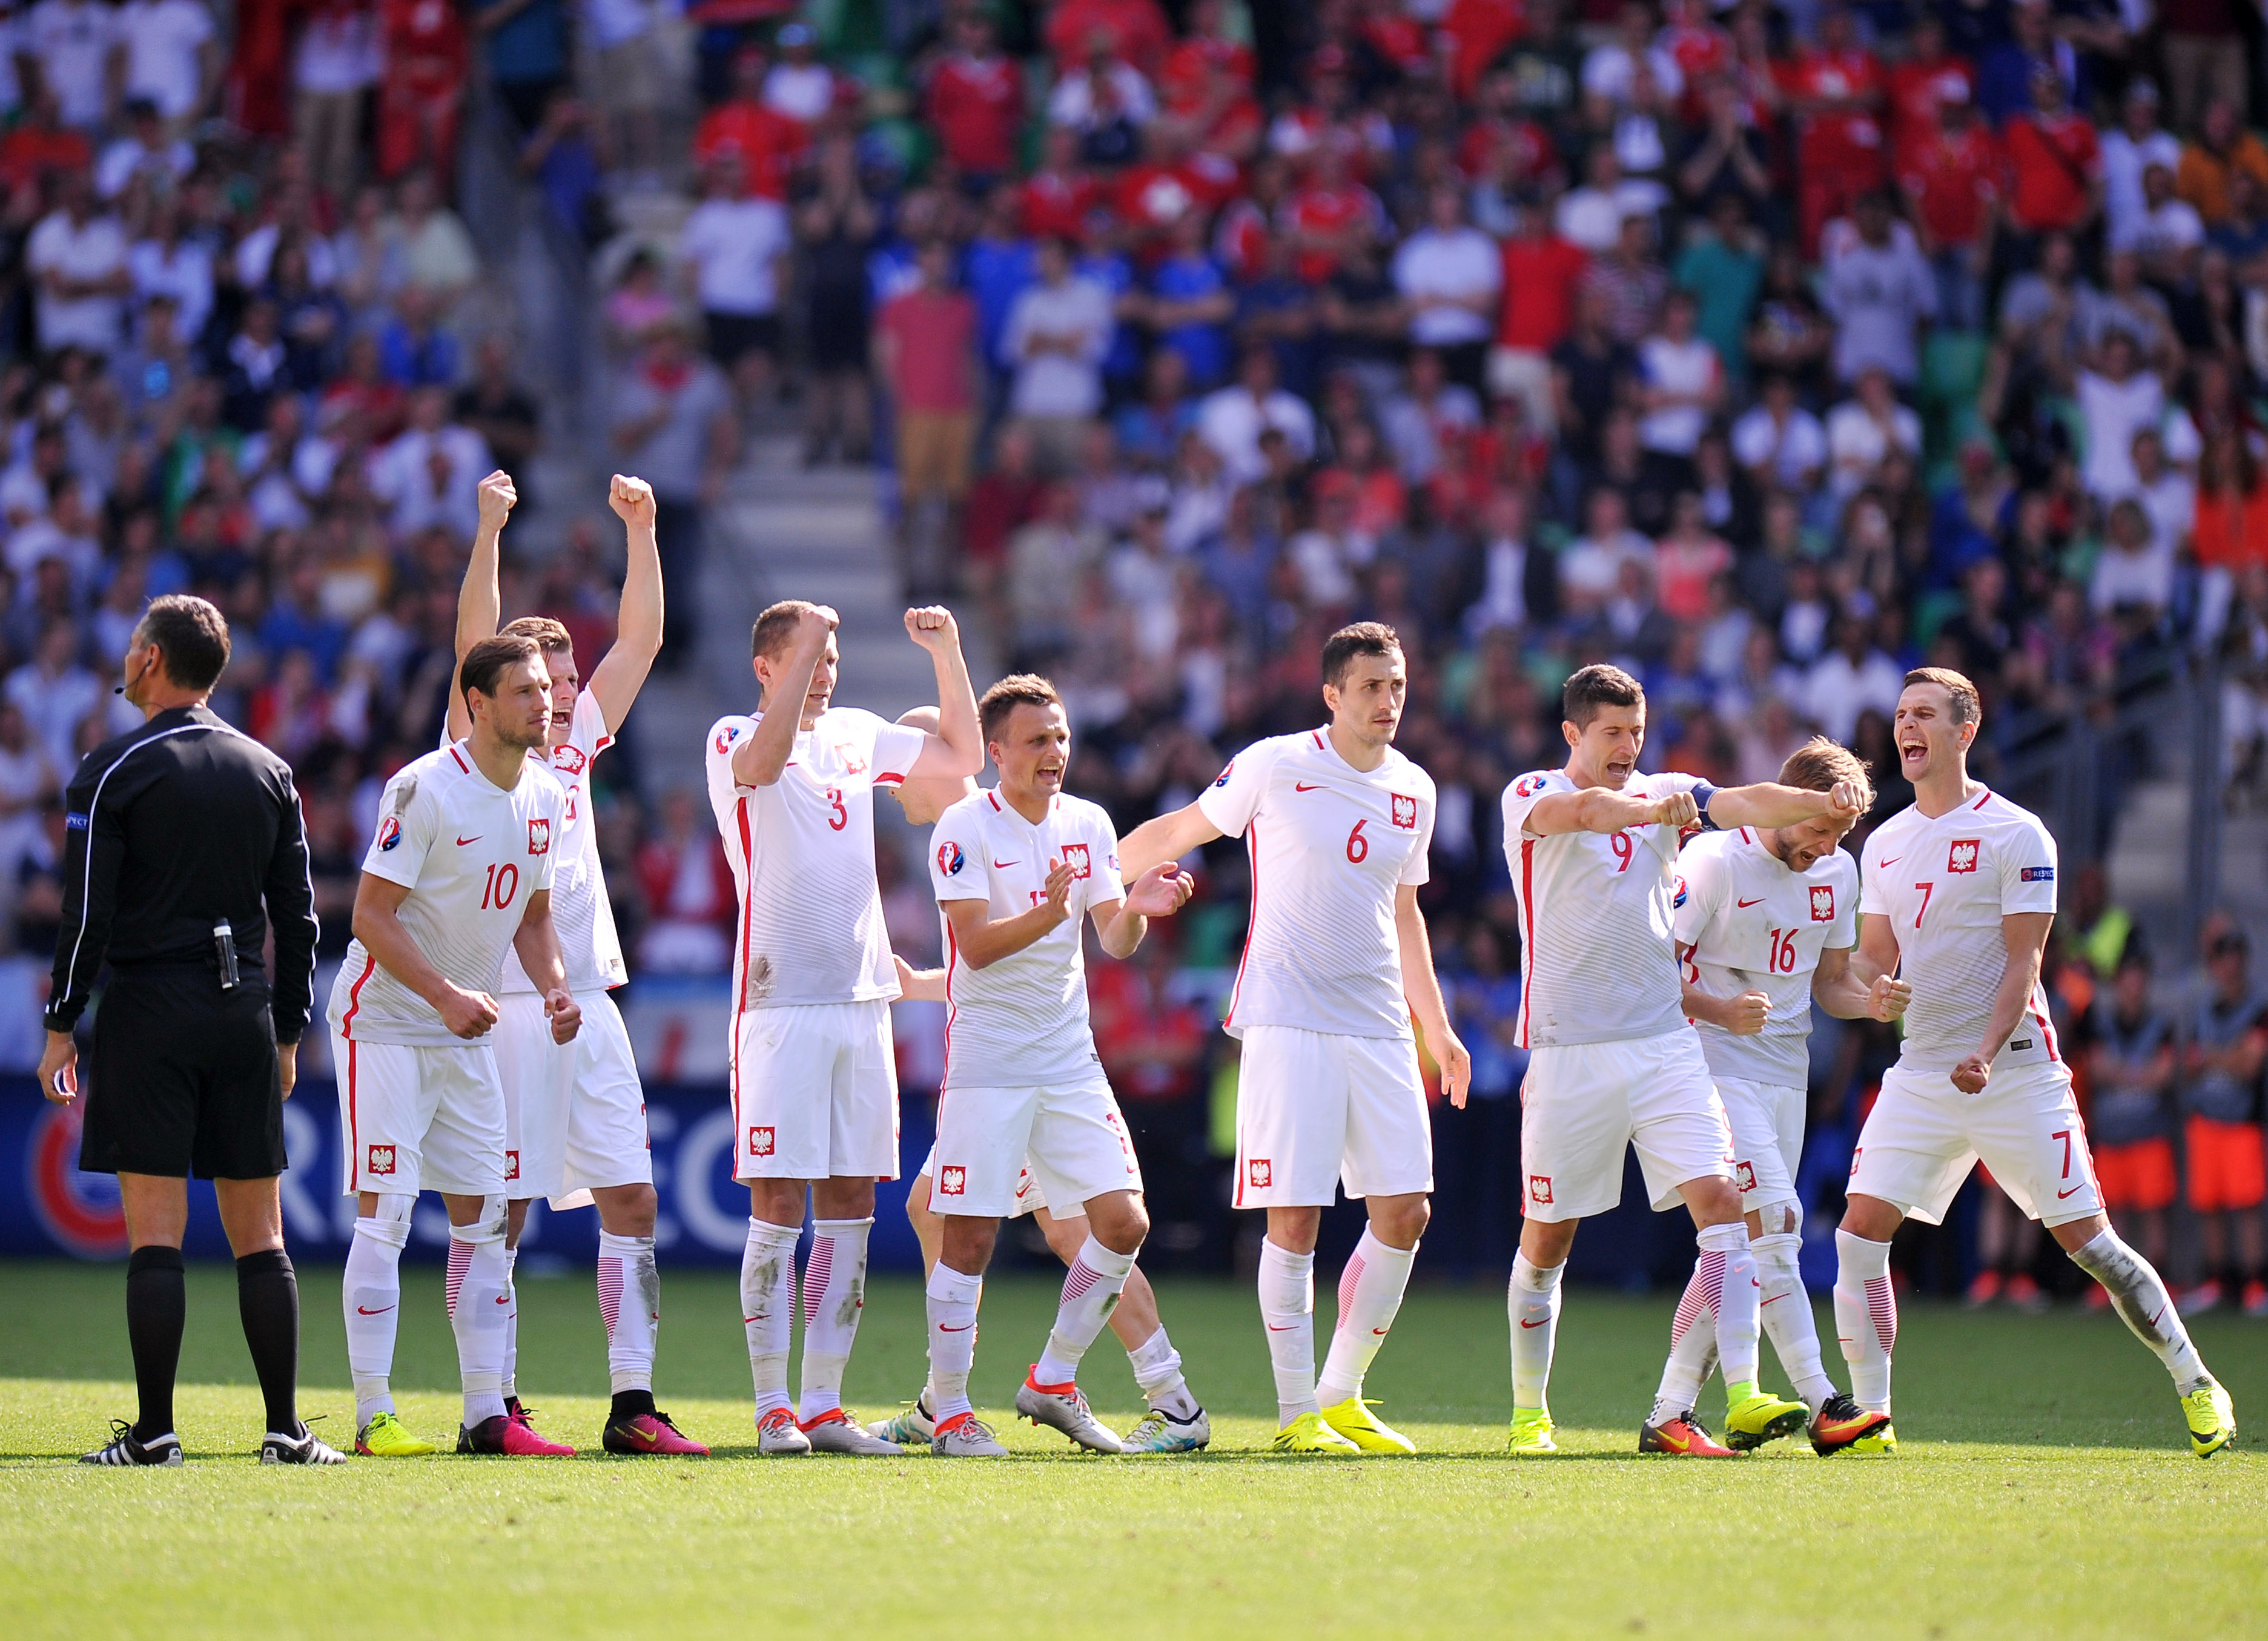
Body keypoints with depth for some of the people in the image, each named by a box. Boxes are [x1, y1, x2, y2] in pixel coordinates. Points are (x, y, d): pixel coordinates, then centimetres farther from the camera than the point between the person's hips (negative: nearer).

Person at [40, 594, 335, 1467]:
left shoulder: (114, 771, -5)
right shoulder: (269, 772, 10)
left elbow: (87, 913, -8)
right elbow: (298, 915, 12)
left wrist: (61, 1027, -2)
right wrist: (288, 1030, 18)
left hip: (149, 1009, -4)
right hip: (245, 1008, 4)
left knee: (154, 1232, -5)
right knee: (259, 1234, 6)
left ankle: (153, 1433, -6)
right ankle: (287, 1431, 3)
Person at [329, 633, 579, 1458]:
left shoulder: (546, 799, 5)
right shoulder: (425, 788, -18)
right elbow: (372, 913, -18)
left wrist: (553, 988, -1)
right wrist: (445, 995, -27)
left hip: (468, 1033, 7)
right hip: (386, 1020, -7)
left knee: (482, 1217, 5)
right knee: (385, 1212, -10)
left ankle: (487, 1415, 7)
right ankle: (373, 1416, -7)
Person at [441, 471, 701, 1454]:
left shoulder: (575, 743, 16)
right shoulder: (476, 753, 0)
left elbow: (642, 638, 16)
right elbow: (473, 640, -13)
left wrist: (640, 530, 7)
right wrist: (490, 528, -20)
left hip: (589, 1001, 6)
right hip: (505, 1005, -6)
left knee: (630, 1200, 2)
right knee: (500, 1211, -4)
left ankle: (633, 1405, 3)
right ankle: (494, 1405, 0)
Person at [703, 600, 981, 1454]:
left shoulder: (856, 735, 15)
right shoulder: (734, 738, -3)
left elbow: (963, 756, 20)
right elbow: (765, 760, -26)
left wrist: (947, 654, 8)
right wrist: (806, 640, -26)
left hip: (861, 999, 6)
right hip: (780, 1003, -6)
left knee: (850, 1207, 5)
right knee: (778, 1207, -7)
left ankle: (824, 1405, 10)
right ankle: (772, 1407, -3)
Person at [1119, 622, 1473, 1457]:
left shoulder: (1414, 791, 11)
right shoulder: (1275, 767, -5)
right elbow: (1179, 832, 7)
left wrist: (1437, 1027, 25)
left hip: (1379, 1027, 6)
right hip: (1287, 1019, -5)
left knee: (1404, 1213, 1)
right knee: (1294, 1222, -9)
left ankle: (1342, 1396, 15)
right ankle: (1296, 1413, 1)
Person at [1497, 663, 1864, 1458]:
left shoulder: (1663, 795, 11)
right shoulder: (1530, 796, -1)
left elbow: (1744, 803, -6)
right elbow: (1578, 810, -25)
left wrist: (1822, 802, -27)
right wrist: (1650, 809, -47)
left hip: (1665, 1042, 3)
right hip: (1568, 1054, -3)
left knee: (1722, 1205, -13)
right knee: (1547, 1239, 4)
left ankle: (1743, 1399, -19)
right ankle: (1528, 1411, 21)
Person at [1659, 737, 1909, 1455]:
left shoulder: (1837, 872, 10)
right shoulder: (1714, 862, -11)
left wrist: (1871, 1003, -4)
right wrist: (1720, 1011, -26)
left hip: (1786, 1071, 7)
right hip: (1715, 1065, -7)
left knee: (1740, 1245, 4)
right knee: (1773, 1221, -18)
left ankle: (1671, 1410, 8)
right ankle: (1821, 1404, -22)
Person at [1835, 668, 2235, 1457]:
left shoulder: (2016, 835, -6)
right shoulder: (1885, 843, 12)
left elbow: (2023, 961, -9)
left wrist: (1987, 1053, -22)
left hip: (2016, 1071, -5)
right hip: (1921, 1075, 5)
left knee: (2088, 1241, -3)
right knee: (1860, 1230, -10)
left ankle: (2195, 1384, 12)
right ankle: (1870, 1413, -5)